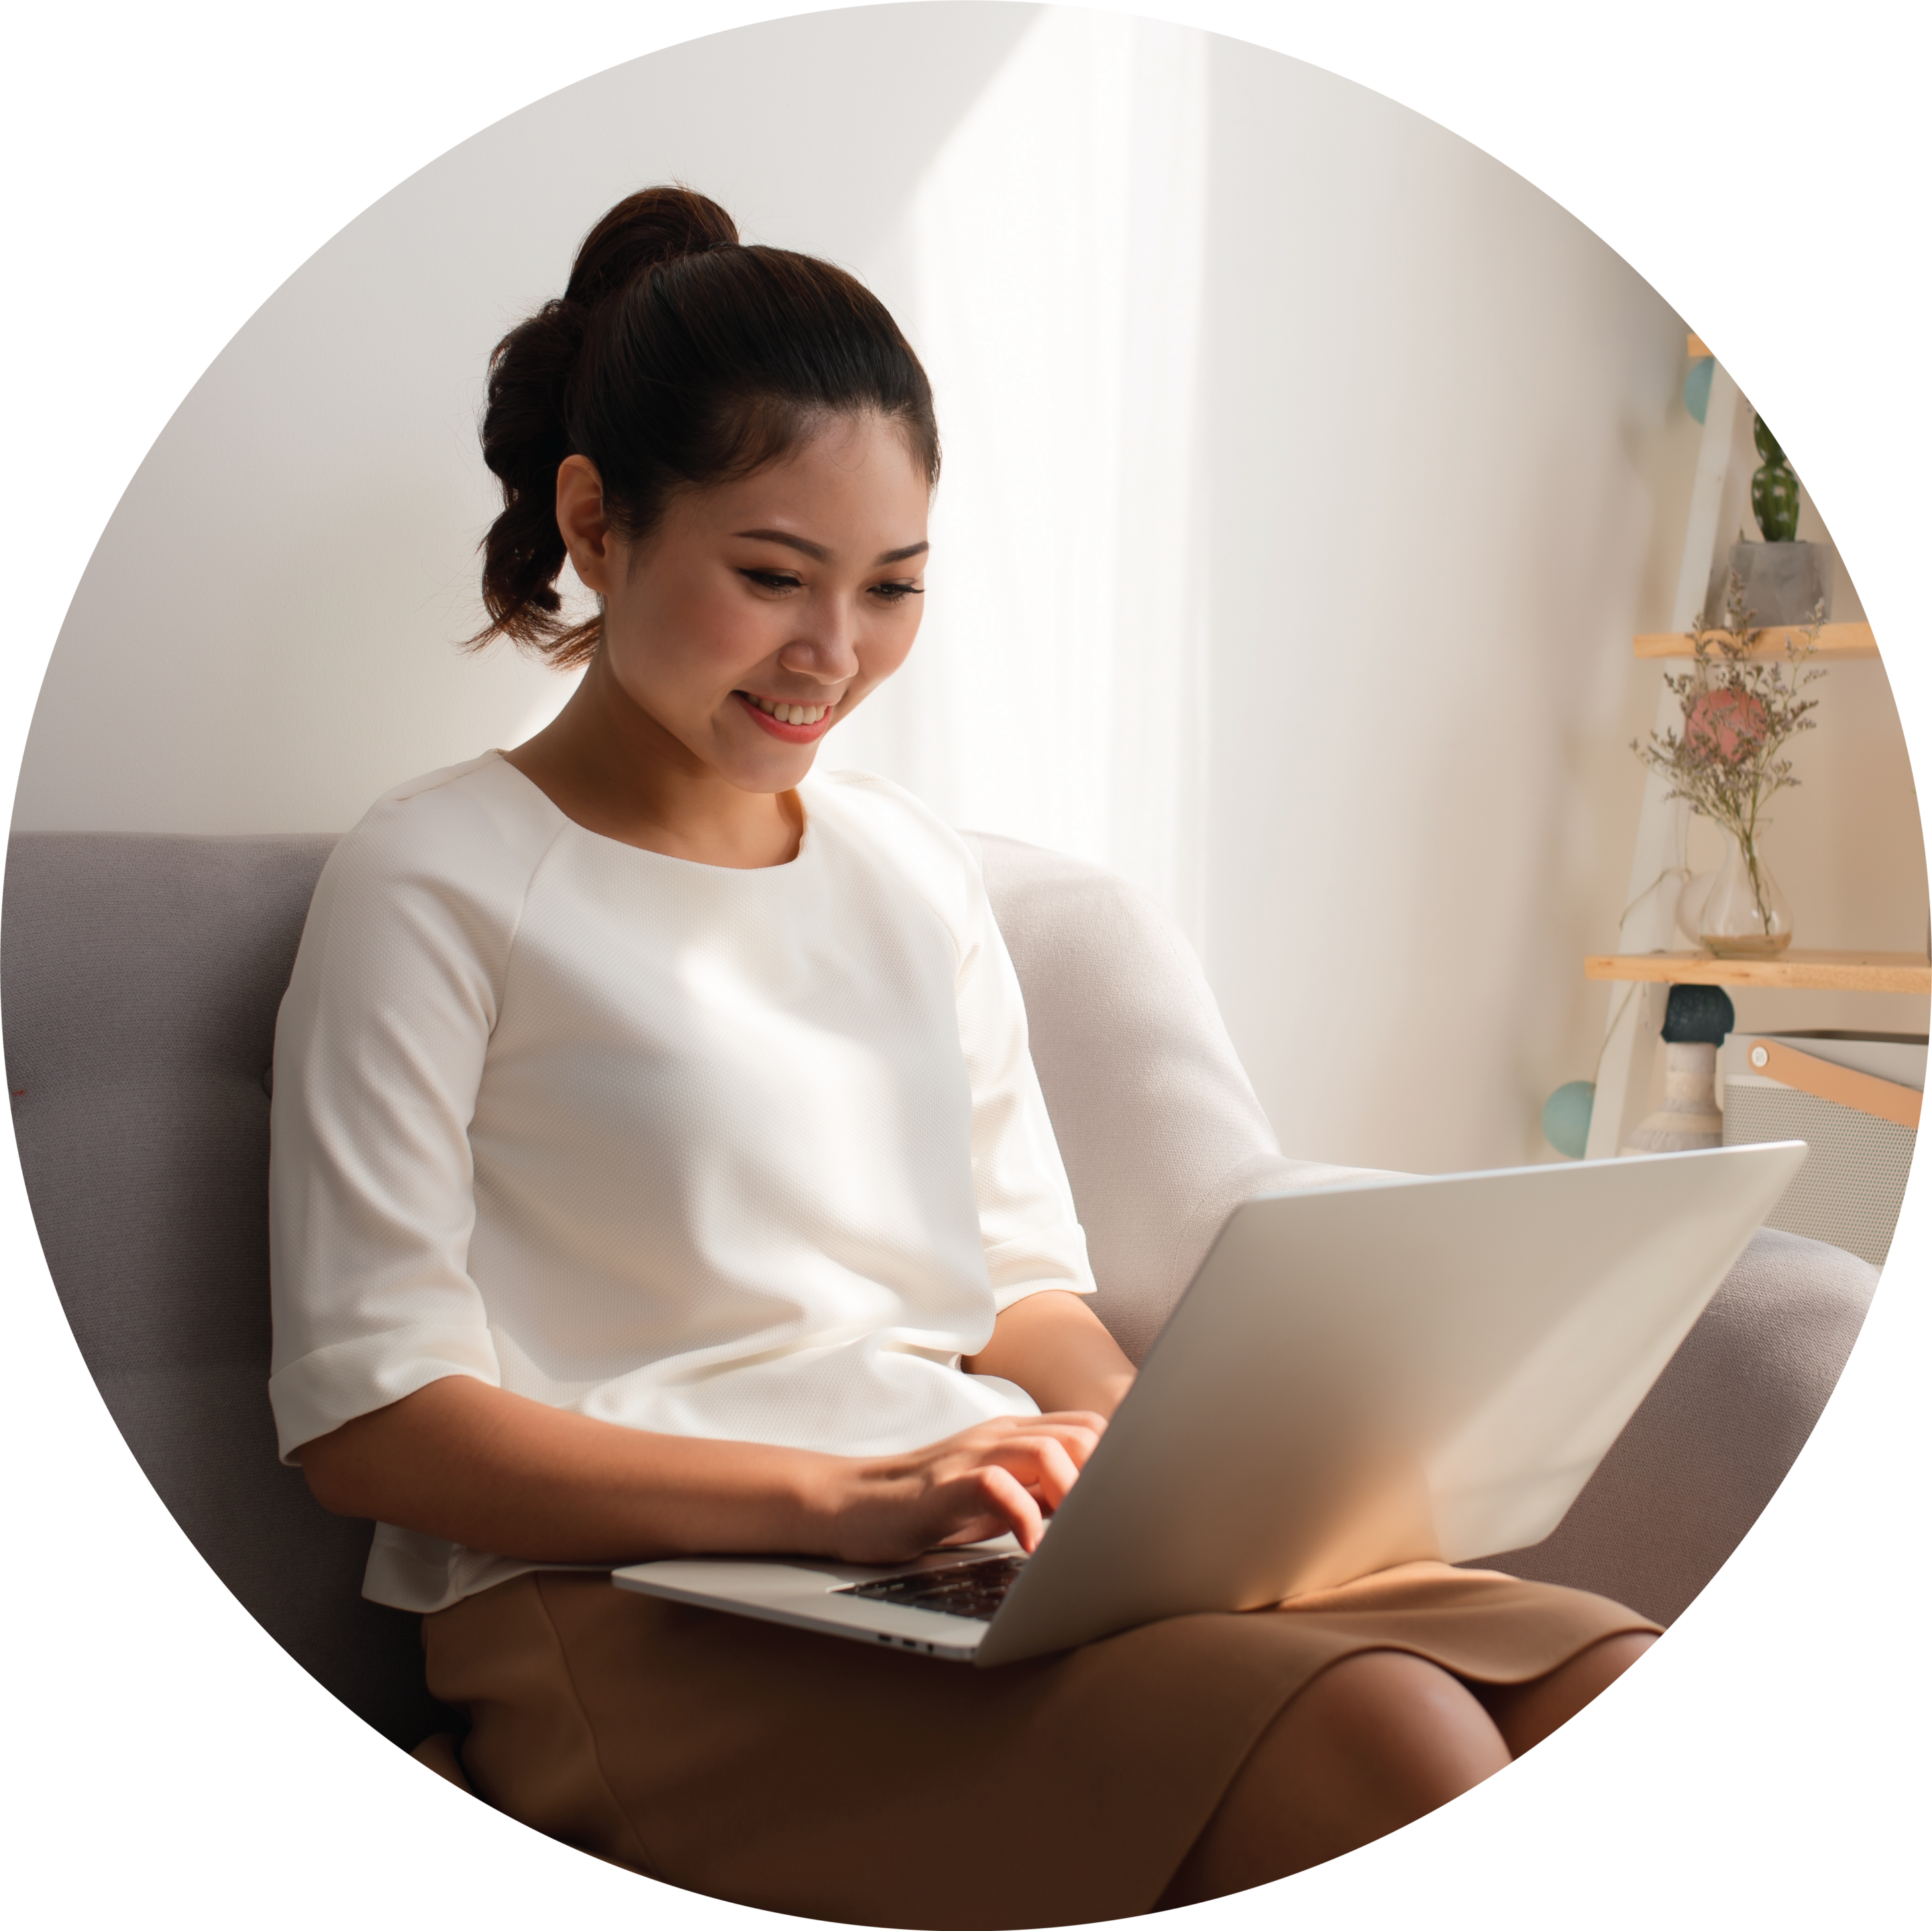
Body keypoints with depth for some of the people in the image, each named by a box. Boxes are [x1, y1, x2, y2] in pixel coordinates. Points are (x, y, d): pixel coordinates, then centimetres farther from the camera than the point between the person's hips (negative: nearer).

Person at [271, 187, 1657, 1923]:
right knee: (1380, 1745, -31)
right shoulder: (437, 888, 0)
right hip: (648, 1613, -6)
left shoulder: (917, 870, 20)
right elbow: (362, 1417, -8)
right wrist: (843, 1496, -18)